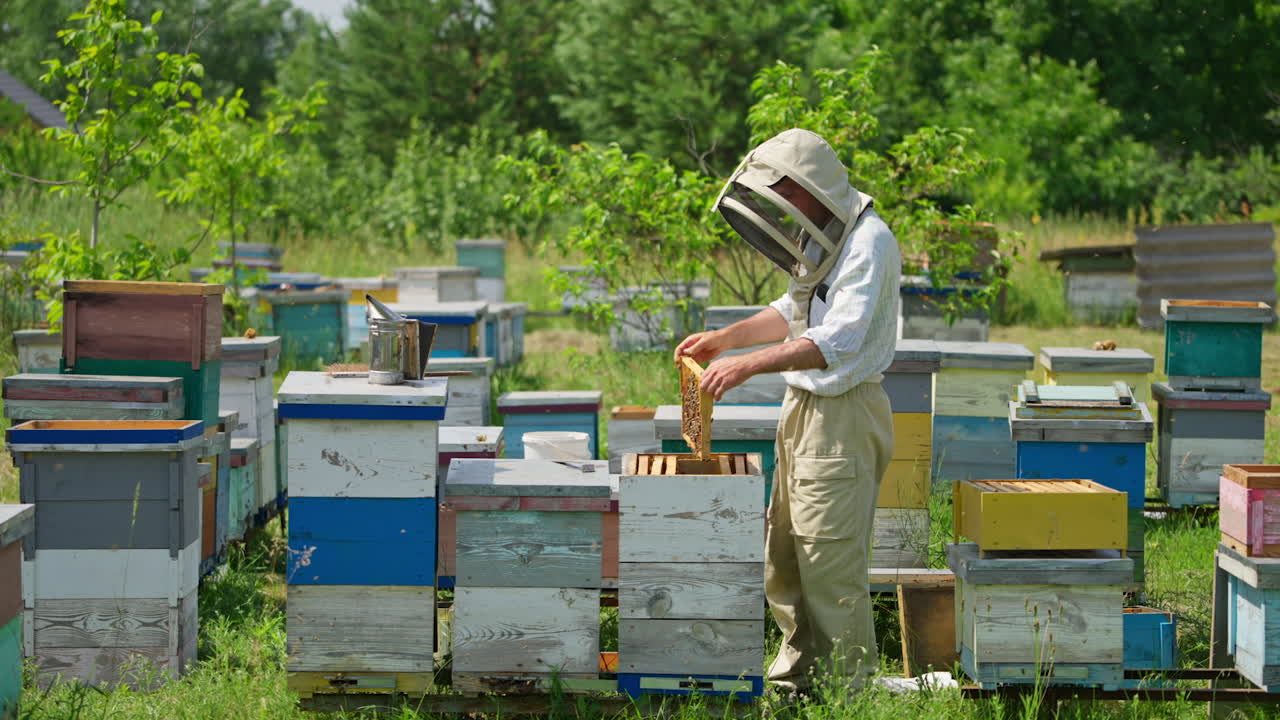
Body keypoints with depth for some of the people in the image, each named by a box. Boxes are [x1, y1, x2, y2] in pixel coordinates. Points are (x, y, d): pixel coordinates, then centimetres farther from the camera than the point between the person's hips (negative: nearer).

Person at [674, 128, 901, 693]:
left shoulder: (868, 243, -18)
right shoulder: (821, 238, 12)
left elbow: (838, 341, -27)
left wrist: (749, 364, -30)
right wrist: (727, 338, 15)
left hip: (844, 417, -10)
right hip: (803, 409, 10)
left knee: (832, 571, -6)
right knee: (781, 562, 15)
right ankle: (794, 678, 26)